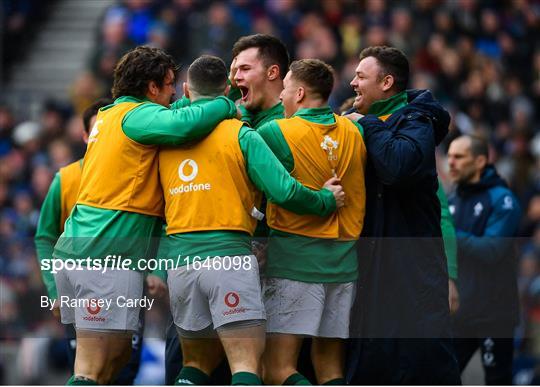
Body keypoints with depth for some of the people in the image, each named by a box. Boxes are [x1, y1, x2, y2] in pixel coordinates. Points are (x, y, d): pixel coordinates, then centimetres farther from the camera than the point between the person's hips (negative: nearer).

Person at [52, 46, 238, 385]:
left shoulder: (109, 115, 19)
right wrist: (226, 106, -9)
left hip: (76, 250, 9)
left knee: (117, 355, 16)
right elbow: (183, 125, -27)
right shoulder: (139, 115, -8)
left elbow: (167, 118, 30)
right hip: (108, 256, -9)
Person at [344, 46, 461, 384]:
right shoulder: (362, 123, 16)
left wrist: (367, 125, -15)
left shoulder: (414, 121, -8)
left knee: (424, 354, -9)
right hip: (372, 264, 8)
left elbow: (400, 166, -28)